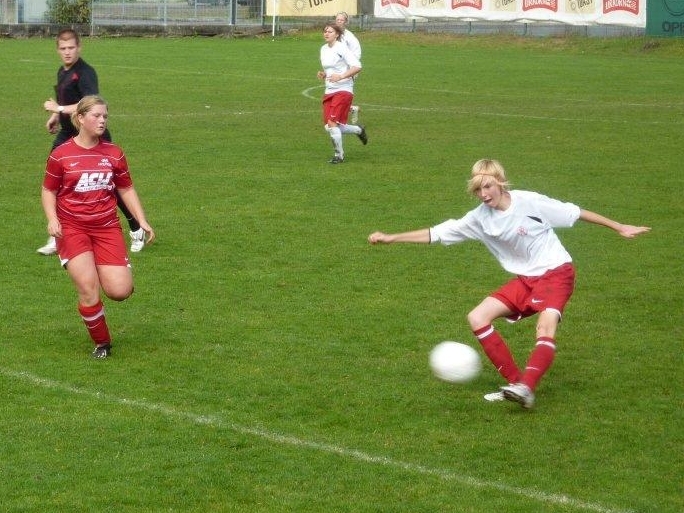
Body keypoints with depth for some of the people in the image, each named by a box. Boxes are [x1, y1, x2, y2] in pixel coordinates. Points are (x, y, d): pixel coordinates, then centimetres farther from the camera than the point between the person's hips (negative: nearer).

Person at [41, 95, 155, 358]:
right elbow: (48, 191, 5)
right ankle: (102, 343, 8)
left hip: (107, 227, 2)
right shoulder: (61, 155, -3)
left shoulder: (114, 154, 5)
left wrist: (142, 221, 3)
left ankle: (104, 273, 26)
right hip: (72, 228, -2)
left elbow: (126, 189, 13)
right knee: (88, 291, -13)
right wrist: (52, 219, -12)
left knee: (119, 291, -11)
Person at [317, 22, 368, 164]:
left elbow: (357, 66, -16)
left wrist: (341, 76, -25)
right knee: (328, 127, 2)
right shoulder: (324, 49, 14)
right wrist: (323, 75, 5)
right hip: (329, 91, 8)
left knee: (332, 123, -16)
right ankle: (359, 130, 29)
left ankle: (339, 155, 1)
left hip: (343, 90, -8)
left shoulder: (341, 48, -10)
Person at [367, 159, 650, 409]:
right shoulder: (480, 217, -2)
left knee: (545, 329, -31)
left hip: (556, 272, -6)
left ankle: (526, 388, -42)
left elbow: (574, 213, -8)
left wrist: (619, 227, -4)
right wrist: (391, 238, -3)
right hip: (525, 279, 6)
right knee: (477, 318, -6)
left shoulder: (529, 202, -16)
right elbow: (437, 233, 1)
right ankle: (515, 381, -4)